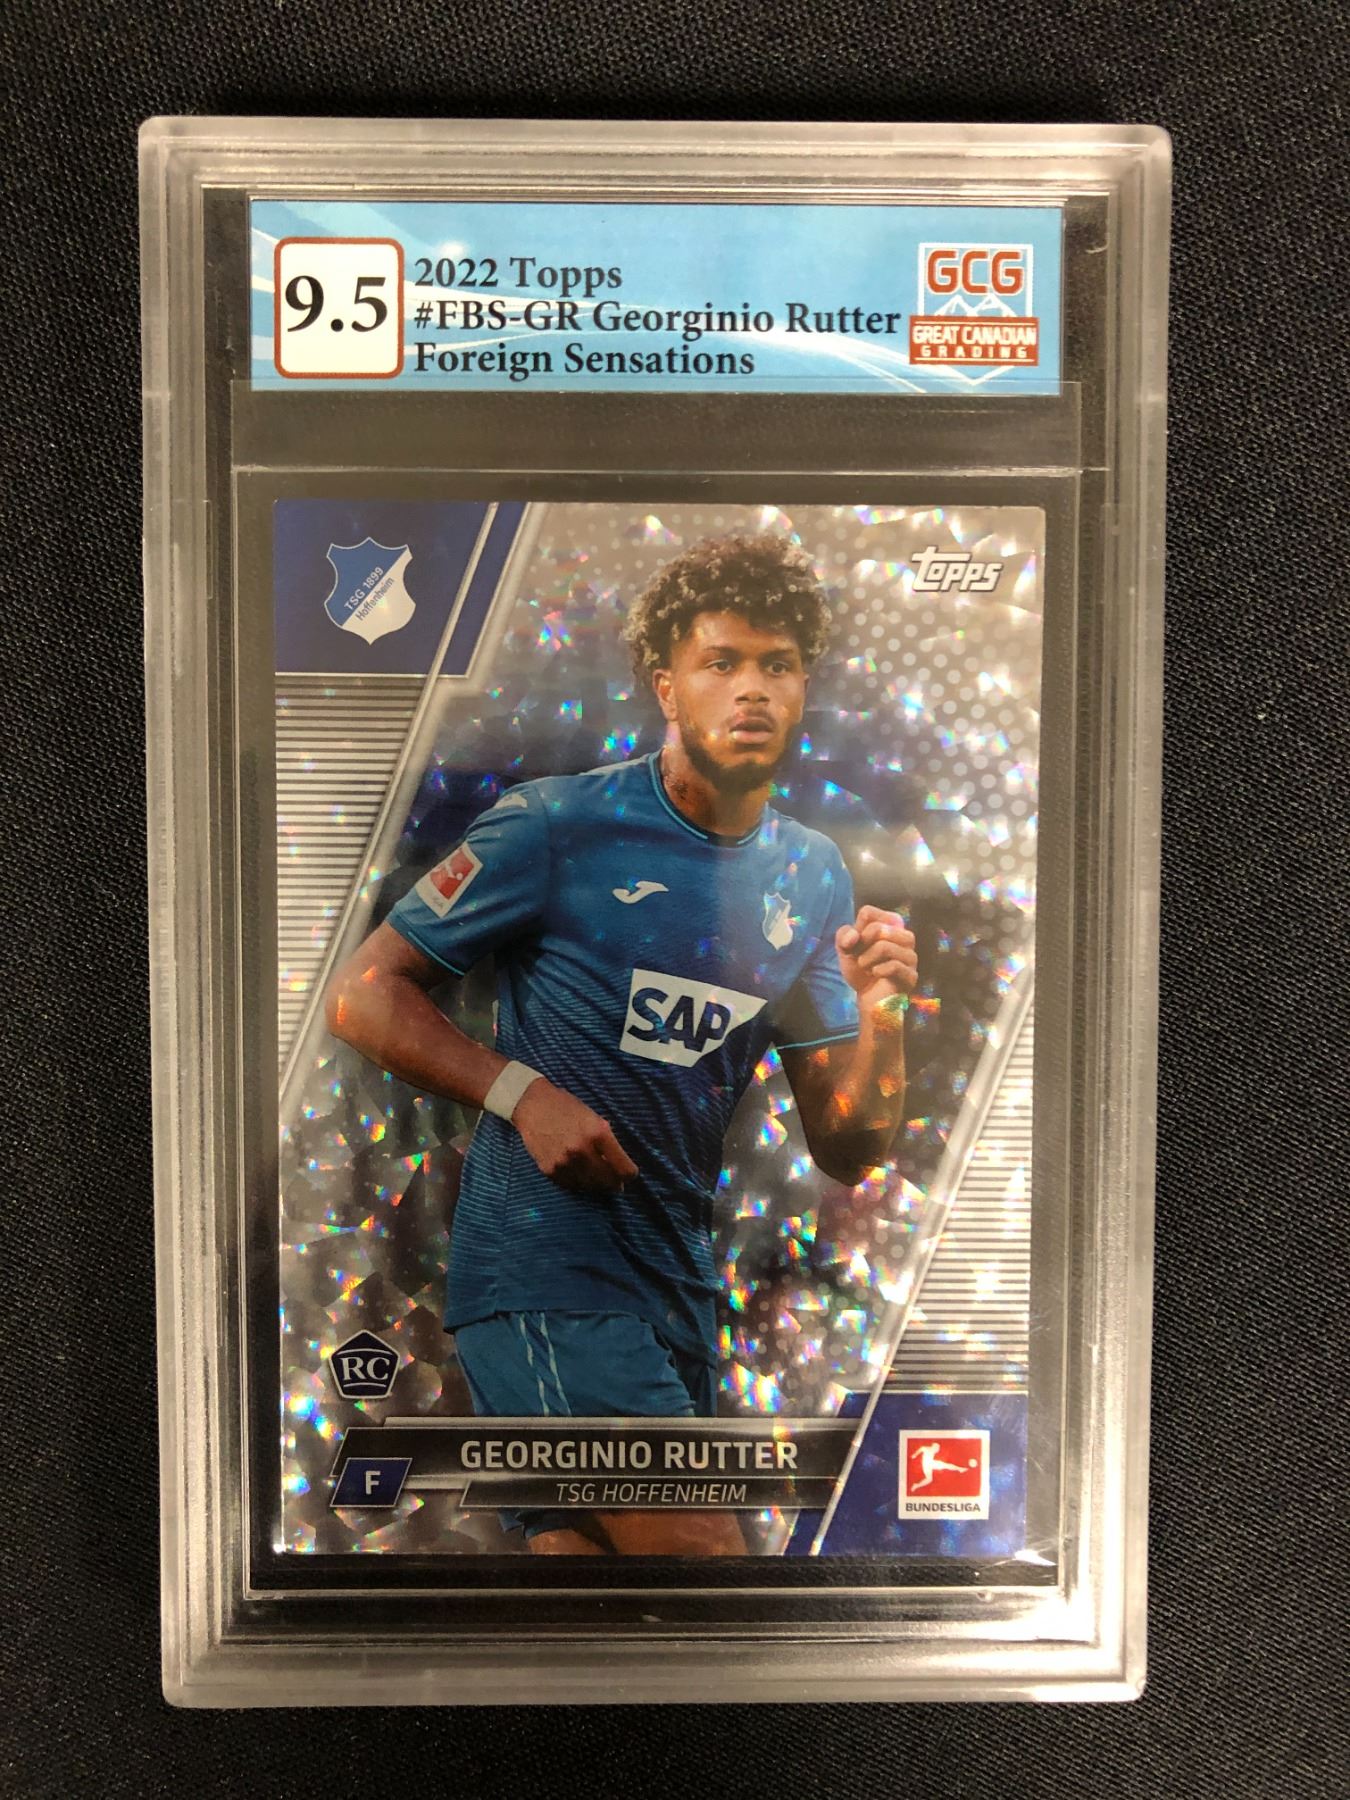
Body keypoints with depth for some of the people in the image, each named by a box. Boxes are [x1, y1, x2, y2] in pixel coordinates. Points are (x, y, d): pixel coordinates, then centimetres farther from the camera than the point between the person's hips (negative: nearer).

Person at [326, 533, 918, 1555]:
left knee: (579, 1543, 16)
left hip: (679, 1277, 6)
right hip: (544, 1266, -6)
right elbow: (363, 995, -6)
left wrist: (881, 1016, -11)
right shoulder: (561, 826, -9)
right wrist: (522, 1093, -18)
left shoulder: (815, 877, 7)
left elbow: (847, 1154, 7)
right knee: (702, 1546, -10)